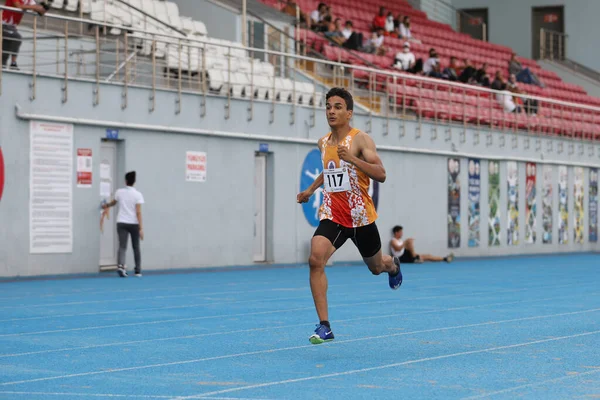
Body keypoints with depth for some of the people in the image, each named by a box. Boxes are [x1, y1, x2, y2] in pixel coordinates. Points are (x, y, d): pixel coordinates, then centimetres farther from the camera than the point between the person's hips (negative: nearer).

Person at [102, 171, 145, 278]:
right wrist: (141, 228, -11)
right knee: (136, 248, 12)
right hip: (134, 224, -1)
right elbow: (138, 212, -11)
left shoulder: (120, 192, 3)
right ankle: (138, 271, 17)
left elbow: (113, 202, 25)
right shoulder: (137, 194, -6)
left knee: (122, 246, -5)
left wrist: (106, 206, 48)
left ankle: (121, 265, -29)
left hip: (121, 223, 1)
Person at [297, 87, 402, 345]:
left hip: (360, 217, -3)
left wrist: (352, 159, -33)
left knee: (376, 266, 17)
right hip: (332, 215, 3)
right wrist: (311, 189, 21)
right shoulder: (323, 143, 7)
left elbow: (381, 174, -22)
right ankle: (324, 326, -19)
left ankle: (392, 265, 59)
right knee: (315, 260, -22)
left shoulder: (360, 140, -11)